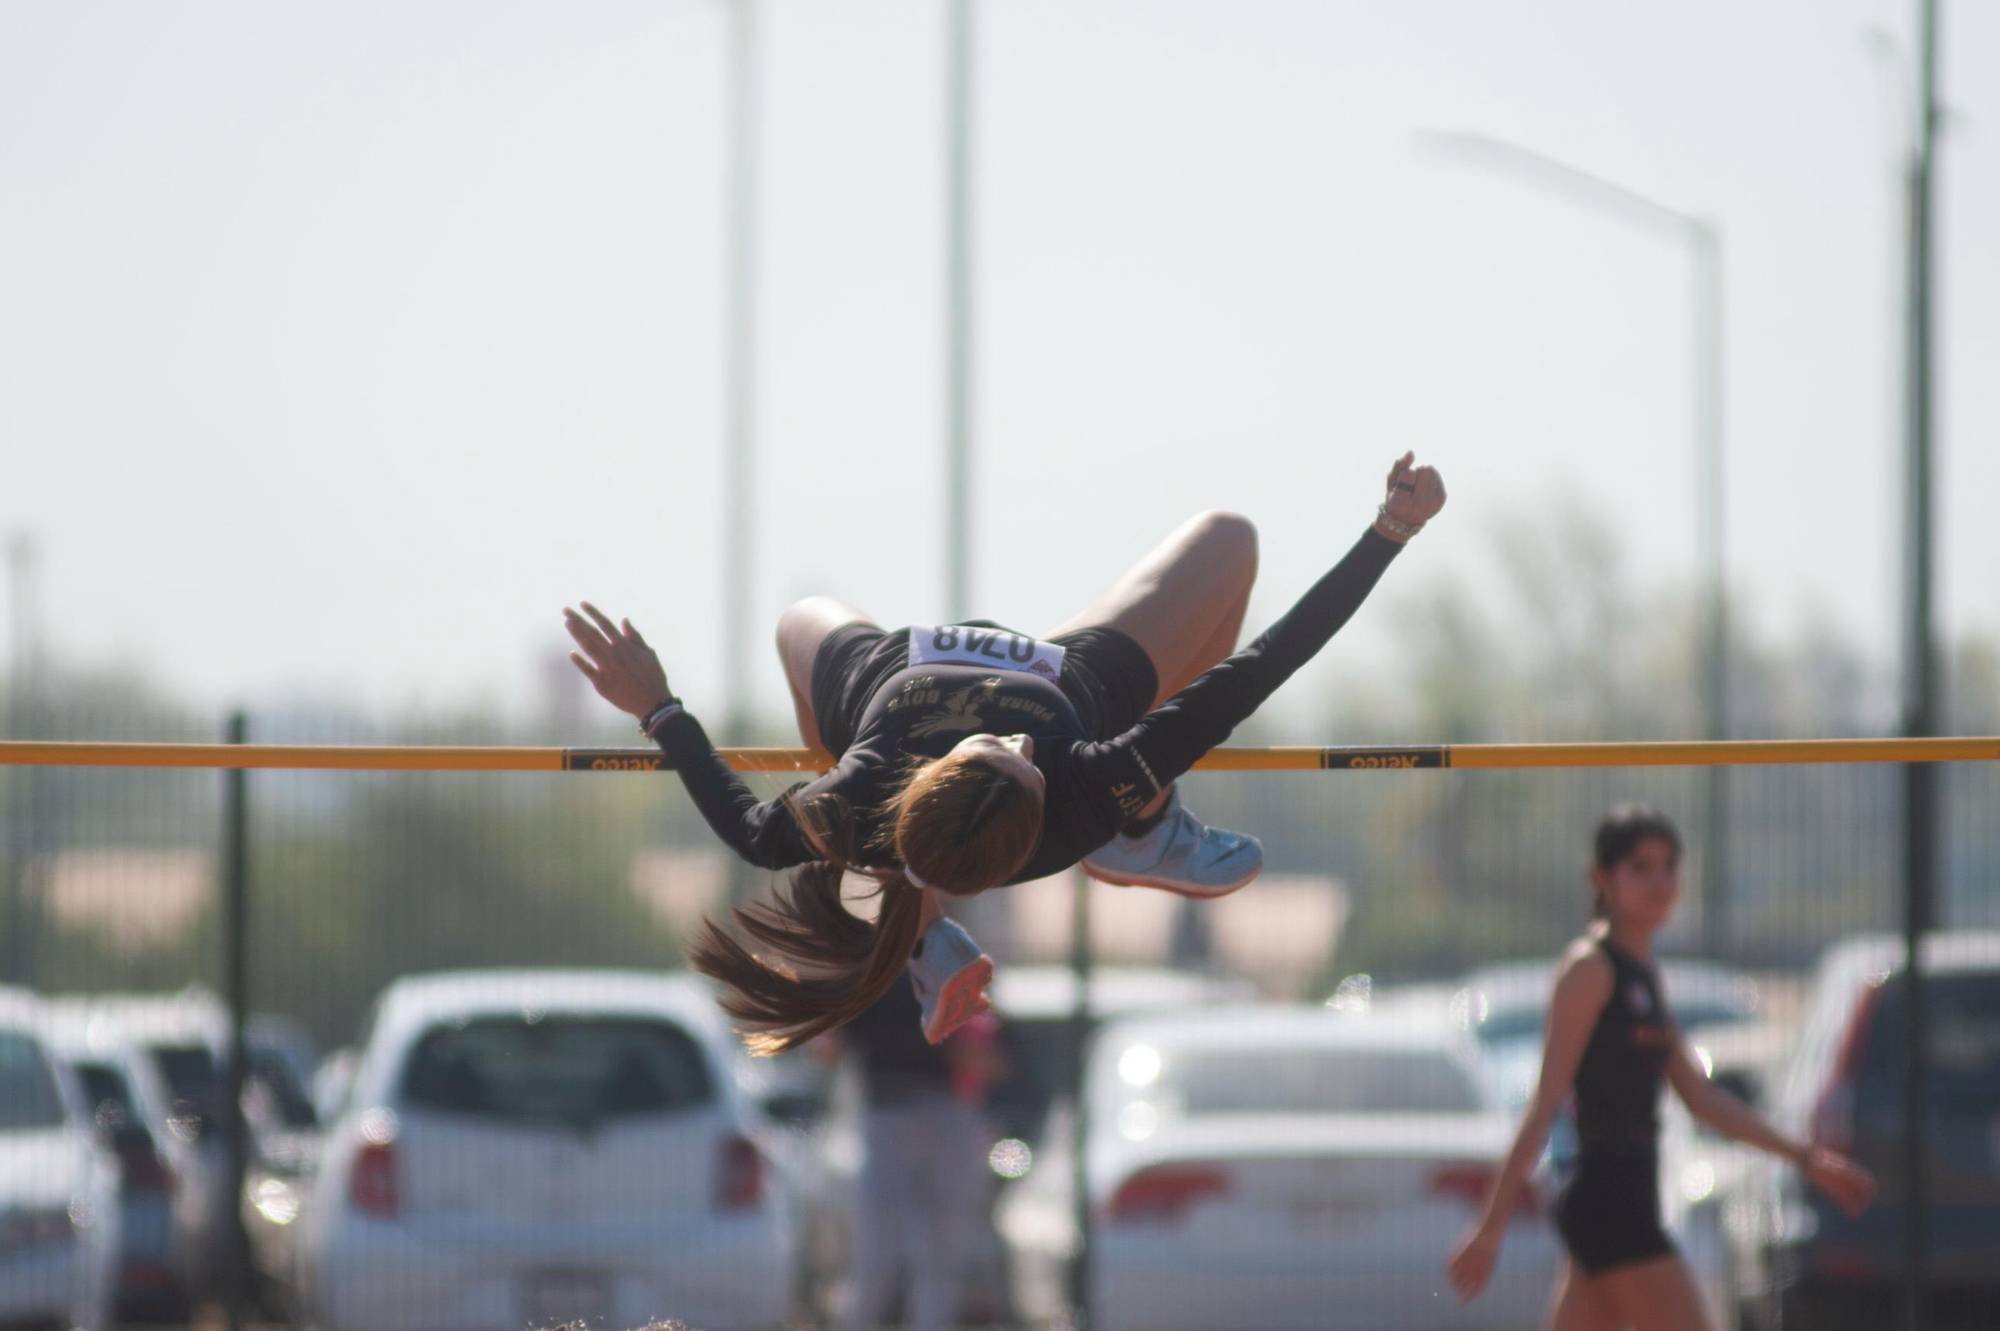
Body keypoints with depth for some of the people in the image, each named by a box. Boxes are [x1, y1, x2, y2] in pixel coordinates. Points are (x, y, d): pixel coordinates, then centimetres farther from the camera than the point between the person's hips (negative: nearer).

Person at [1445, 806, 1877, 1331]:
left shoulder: (1642, 973, 18)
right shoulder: (1590, 968, -8)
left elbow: (1702, 1097, 22)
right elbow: (1546, 1103, -14)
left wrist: (1803, 1156, 20)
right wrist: (1492, 1227, -17)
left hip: (1629, 1203, 9)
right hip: (1606, 1201, -9)